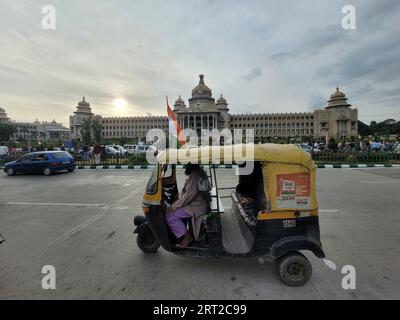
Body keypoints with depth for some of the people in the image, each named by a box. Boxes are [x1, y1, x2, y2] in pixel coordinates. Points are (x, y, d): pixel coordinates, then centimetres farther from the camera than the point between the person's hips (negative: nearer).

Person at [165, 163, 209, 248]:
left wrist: (175, 206, -20)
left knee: (170, 216, -15)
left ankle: (187, 235, -2)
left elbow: (190, 195, -26)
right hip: (196, 202, 11)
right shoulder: (197, 172, 12)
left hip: (197, 206, -11)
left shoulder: (195, 175, -21)